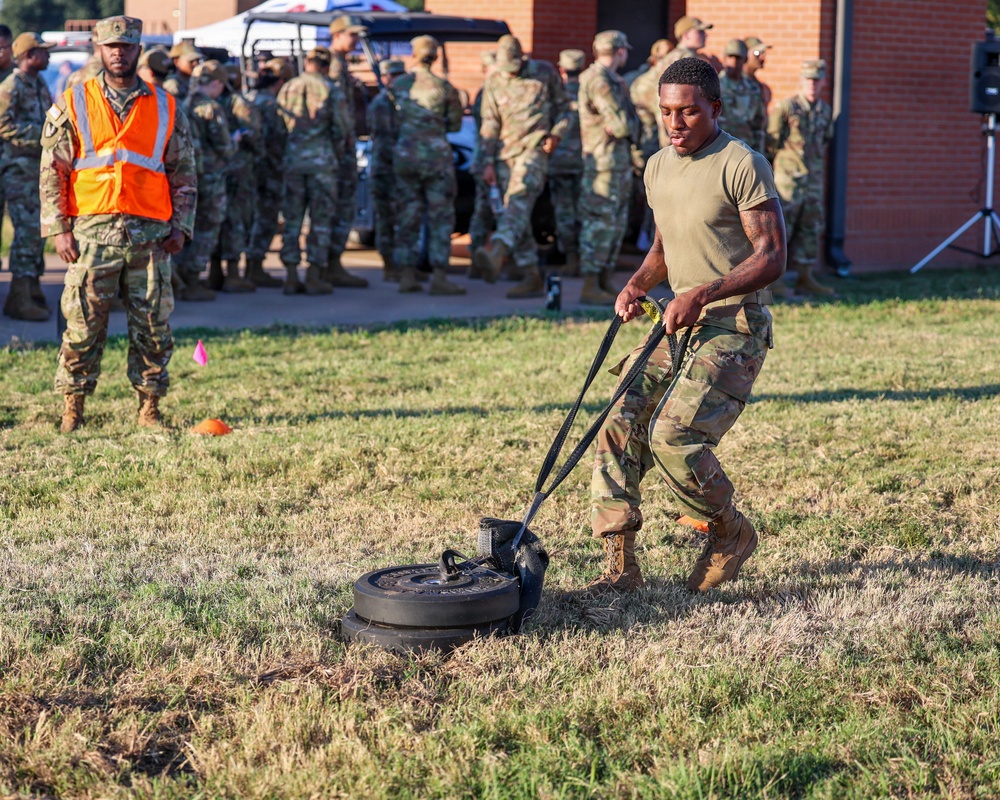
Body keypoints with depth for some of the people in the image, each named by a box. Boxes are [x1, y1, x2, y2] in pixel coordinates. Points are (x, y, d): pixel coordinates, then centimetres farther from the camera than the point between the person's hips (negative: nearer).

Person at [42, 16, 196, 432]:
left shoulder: (166, 108, 10)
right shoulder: (72, 105, 6)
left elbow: (184, 173, 13)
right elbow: (52, 171, 4)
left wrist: (180, 226, 3)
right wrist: (59, 229, -4)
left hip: (150, 233, 1)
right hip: (92, 231, -1)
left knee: (153, 325, 2)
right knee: (83, 323, -1)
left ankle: (150, 408, 13)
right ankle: (72, 408, 10)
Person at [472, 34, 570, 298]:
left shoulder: (545, 72, 3)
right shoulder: (494, 82, 8)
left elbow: (563, 106, 13)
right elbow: (489, 125, 9)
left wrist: (556, 134, -4)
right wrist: (488, 163, 3)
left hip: (534, 149, -5)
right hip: (505, 153, 5)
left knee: (518, 200, -28)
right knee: (518, 215, 4)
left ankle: (496, 253, -51)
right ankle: (533, 279, 9)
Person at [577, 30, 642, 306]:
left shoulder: (613, 81, 17)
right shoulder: (599, 81, -16)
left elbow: (631, 123, 17)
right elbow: (622, 125, -21)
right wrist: (629, 125, -1)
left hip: (620, 161, 10)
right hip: (605, 161, -10)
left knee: (616, 223, 13)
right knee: (600, 223, -9)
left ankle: (604, 283, 19)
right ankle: (590, 288, -7)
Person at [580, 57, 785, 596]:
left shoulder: (742, 165, -11)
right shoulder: (658, 168, 13)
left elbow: (771, 256, -15)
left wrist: (702, 293, -25)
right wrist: (638, 284, 5)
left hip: (735, 327, -7)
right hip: (680, 326, 8)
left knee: (672, 434, -21)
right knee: (620, 426, -7)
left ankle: (731, 532, 5)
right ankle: (620, 567, -2)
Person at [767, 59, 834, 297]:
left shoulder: (826, 112, 9)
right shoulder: (785, 108, -9)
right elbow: (771, 140, -4)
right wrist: (780, 163, 4)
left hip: (813, 179, 6)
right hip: (788, 177, -6)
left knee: (811, 228, 7)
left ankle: (805, 278, 13)